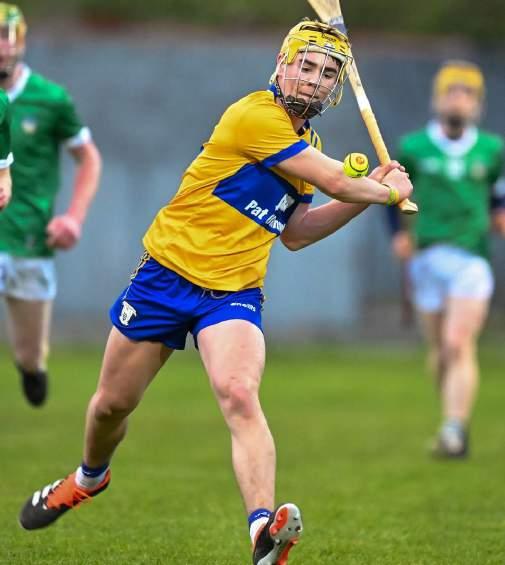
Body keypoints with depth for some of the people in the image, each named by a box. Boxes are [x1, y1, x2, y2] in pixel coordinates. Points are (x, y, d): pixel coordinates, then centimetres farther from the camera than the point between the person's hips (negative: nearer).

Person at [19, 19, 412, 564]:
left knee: (240, 396, -24)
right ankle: (89, 476, 44)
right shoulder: (256, 116, -17)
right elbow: (337, 183, -18)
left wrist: (367, 194, 9)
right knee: (112, 403, 11)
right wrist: (387, 191, 1)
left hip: (234, 290, 4)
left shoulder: (306, 143, 12)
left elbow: (294, 233, 17)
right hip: (168, 272, -4)